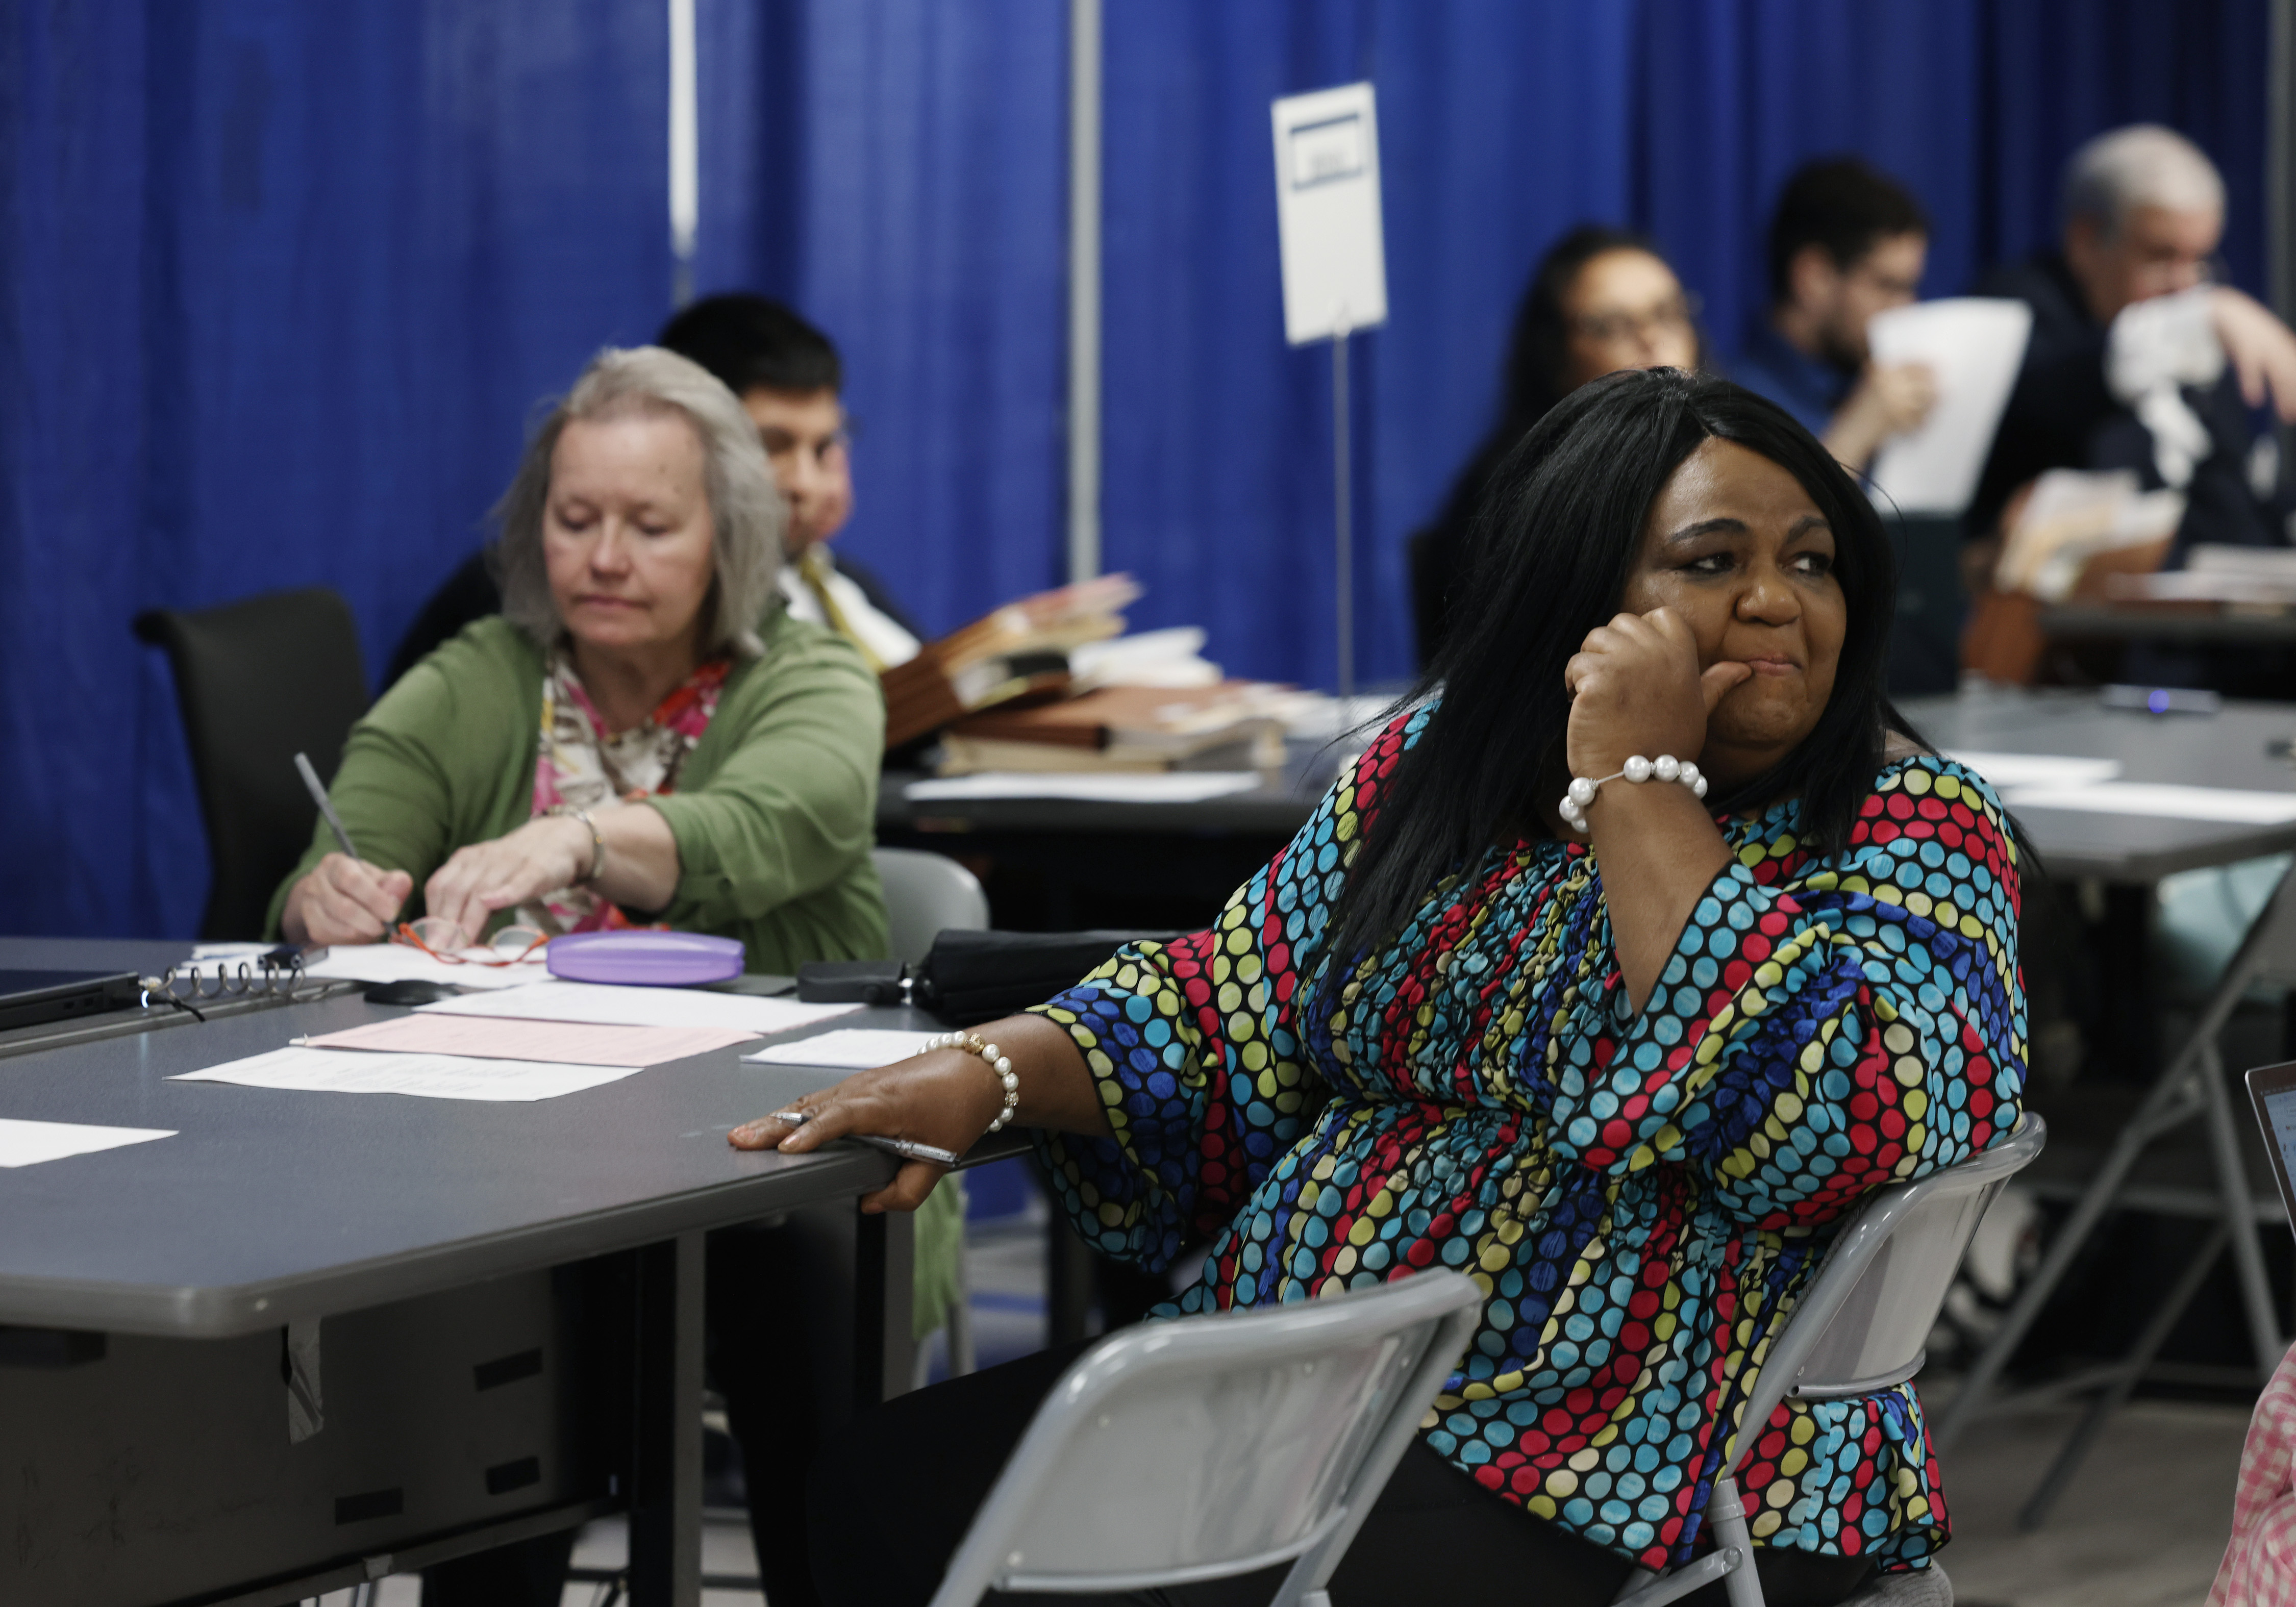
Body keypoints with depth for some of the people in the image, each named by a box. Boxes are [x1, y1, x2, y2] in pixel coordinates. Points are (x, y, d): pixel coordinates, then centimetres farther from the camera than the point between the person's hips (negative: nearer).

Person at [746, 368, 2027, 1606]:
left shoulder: (1915, 828, -7)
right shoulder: (1434, 768, 10)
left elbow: (1813, 1129, -24)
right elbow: (1229, 1009, 15)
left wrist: (1638, 791, -20)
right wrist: (984, 1072, -4)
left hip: (1627, 1476, -6)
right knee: (887, 1494, -8)